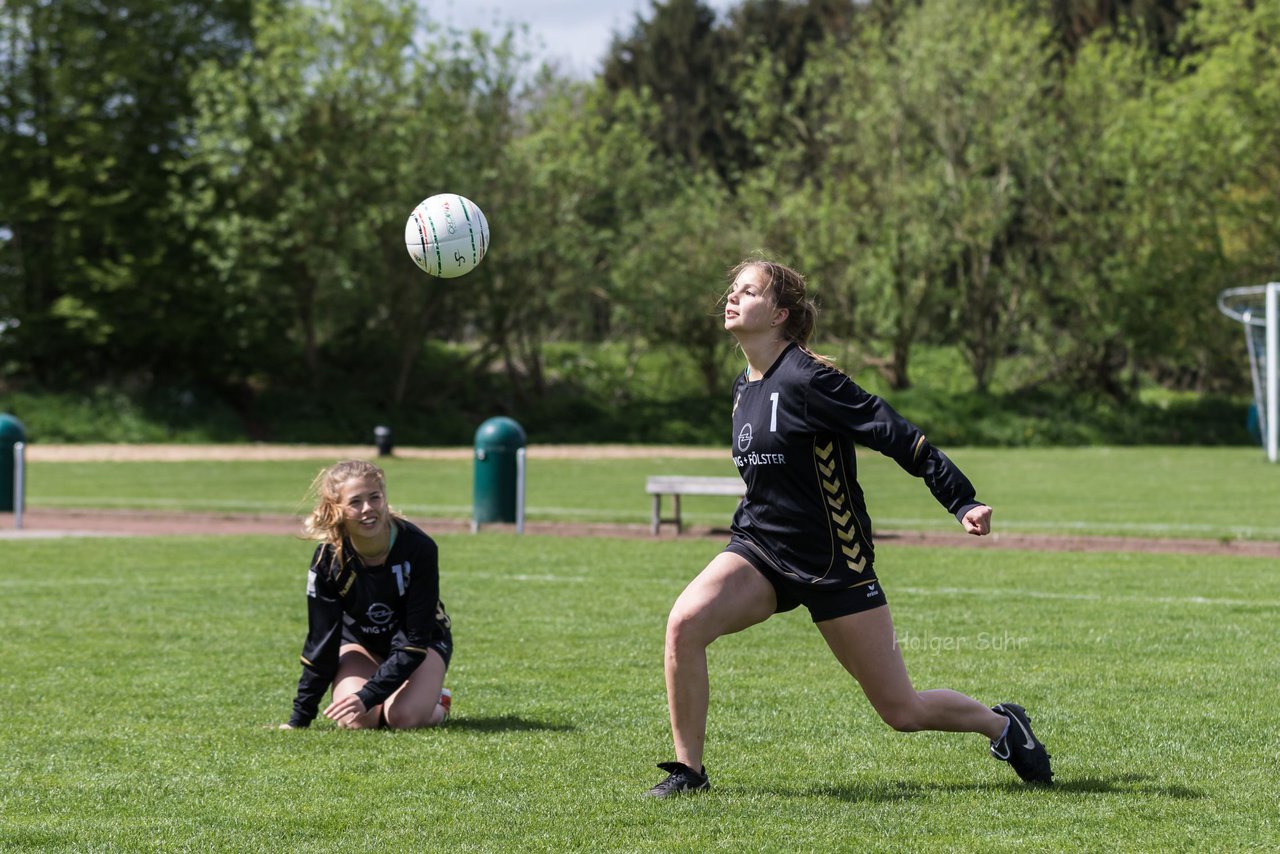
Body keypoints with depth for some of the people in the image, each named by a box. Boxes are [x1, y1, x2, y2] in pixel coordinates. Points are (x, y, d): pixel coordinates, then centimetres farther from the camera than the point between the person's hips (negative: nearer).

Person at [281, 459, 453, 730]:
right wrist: (300, 718, -14)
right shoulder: (328, 558, -24)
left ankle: (437, 704, 7)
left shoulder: (419, 548, -30)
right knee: (354, 720, -26)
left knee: (403, 718, -28)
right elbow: (321, 642, -15)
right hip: (358, 642, 2)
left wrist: (368, 696, -35)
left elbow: (415, 639, -26)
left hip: (424, 642, -2)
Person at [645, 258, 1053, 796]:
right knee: (685, 623, -23)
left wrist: (963, 503, -21)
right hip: (761, 550, 6)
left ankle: (1004, 725, 28)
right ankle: (688, 769, -11)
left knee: (903, 712, 0)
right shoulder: (745, 387, 8)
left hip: (833, 565, -6)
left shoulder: (805, 379, -17)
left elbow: (899, 438, -18)